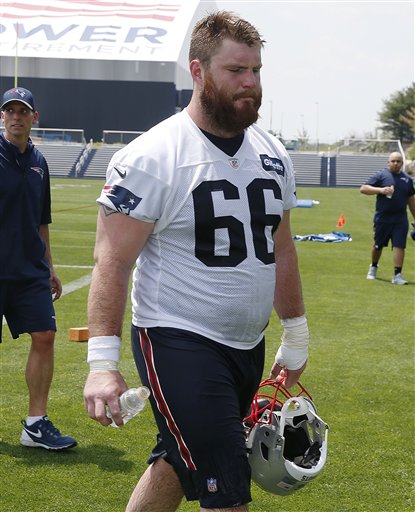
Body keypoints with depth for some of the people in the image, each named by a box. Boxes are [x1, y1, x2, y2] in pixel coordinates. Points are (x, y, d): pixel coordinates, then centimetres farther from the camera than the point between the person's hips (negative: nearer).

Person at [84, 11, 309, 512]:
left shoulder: (272, 154, 8)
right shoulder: (152, 158, -14)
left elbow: (280, 249, 19)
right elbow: (113, 263, -15)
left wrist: (296, 338, 22)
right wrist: (103, 363, -21)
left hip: (248, 346, 7)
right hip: (179, 344, -7)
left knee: (177, 464, 17)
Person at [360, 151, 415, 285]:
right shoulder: (381, 175, -1)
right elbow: (363, 189, -6)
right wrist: (380, 190, -20)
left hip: (400, 219, 2)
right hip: (382, 218, -2)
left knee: (399, 246, -7)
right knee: (378, 245, 11)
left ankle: (397, 275, -5)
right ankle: (373, 267, 35)